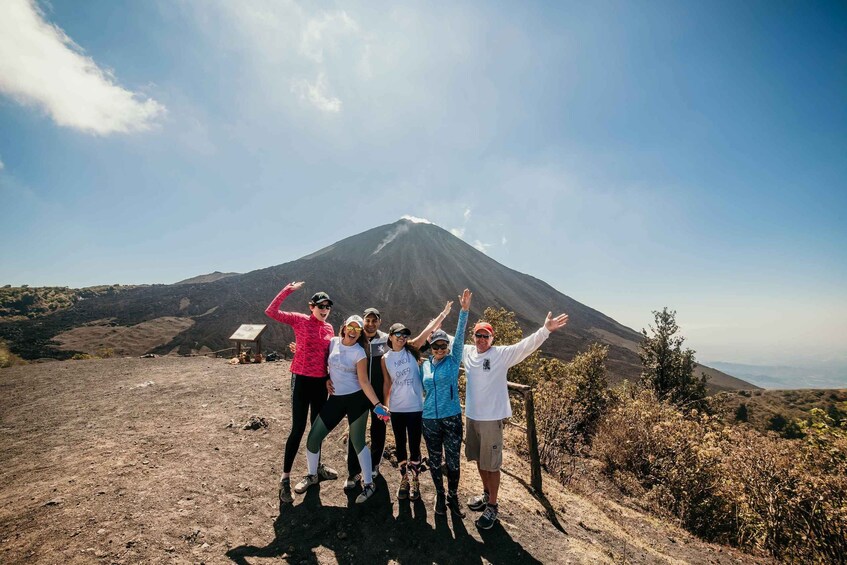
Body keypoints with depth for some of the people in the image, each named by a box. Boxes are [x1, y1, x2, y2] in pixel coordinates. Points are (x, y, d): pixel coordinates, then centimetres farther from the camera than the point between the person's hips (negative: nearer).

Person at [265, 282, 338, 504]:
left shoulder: (329, 328, 7)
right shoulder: (300, 320, -6)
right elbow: (271, 312, -16)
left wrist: (330, 379, 11)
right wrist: (288, 290, -20)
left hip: (321, 381, 5)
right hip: (302, 379, -5)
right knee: (298, 429, -3)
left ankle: (317, 467, 36)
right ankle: (285, 478, 12)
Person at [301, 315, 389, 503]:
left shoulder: (359, 353, -11)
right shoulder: (333, 342, 0)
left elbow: (364, 382, -13)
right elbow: (323, 361, 18)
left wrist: (377, 403, -21)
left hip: (356, 399, -4)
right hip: (335, 399, 4)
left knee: (358, 442, 0)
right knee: (313, 437, 5)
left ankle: (369, 484, 18)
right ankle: (312, 475, 31)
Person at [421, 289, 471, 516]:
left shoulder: (453, 361, -5)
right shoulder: (424, 365, 3)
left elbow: (460, 336, -17)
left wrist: (464, 310, -26)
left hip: (452, 418, -2)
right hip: (430, 419, 3)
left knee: (453, 461, 8)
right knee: (435, 461, 15)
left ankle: (453, 497, 30)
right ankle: (440, 495, 36)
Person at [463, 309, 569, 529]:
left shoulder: (503, 354, -13)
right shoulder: (467, 352, 0)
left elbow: (526, 345, -24)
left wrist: (546, 329, -36)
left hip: (492, 419, -5)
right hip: (472, 416, 6)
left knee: (491, 465, 7)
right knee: (479, 459, 22)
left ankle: (492, 506, 26)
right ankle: (486, 494, 45)